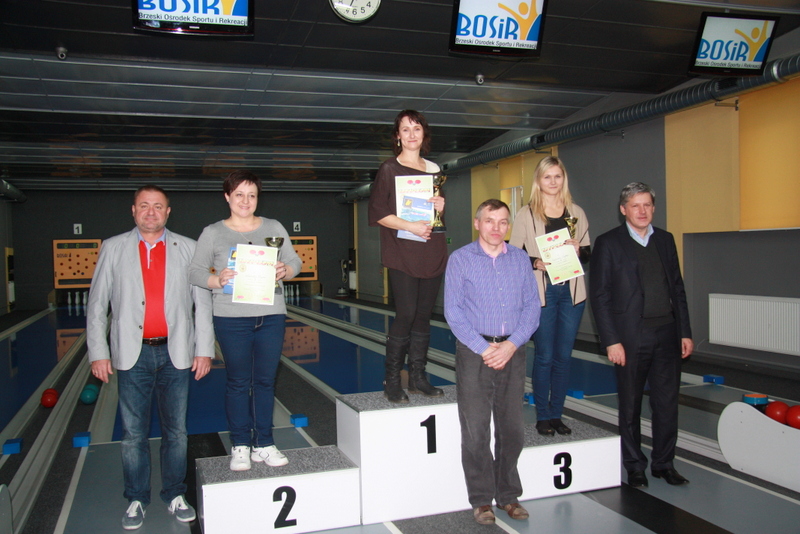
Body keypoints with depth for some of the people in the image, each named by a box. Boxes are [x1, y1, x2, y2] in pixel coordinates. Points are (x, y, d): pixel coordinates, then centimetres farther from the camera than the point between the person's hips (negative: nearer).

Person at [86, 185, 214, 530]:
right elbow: (97, 304, 4)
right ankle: (136, 500, 24)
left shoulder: (187, 249, 4)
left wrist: (204, 349, -3)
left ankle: (175, 495, 25)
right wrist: (98, 353, -3)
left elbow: (203, 302, 2)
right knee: (133, 434, 8)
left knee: (176, 431, 9)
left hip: (175, 354, 0)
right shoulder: (113, 248, 5)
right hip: (132, 355, 0)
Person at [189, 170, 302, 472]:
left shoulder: (274, 228, 10)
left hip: (271, 316, 2)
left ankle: (264, 444, 19)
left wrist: (285, 271, -13)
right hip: (232, 319, -2)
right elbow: (195, 272, 1)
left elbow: (295, 261, 9)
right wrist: (217, 280, -19)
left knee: (266, 381, 8)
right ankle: (240, 446, 17)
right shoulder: (213, 233, 4)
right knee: (238, 382, 5)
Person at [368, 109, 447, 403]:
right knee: (406, 314, -11)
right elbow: (378, 213, -6)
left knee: (424, 315, 6)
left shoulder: (433, 169, 16)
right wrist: (410, 226, -17)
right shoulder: (389, 169, 1)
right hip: (402, 254, -5)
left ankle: (417, 377, 16)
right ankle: (392, 381, 0)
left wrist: (441, 208, 2)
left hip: (432, 252, 5)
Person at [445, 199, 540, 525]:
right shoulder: (460, 259, 0)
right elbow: (453, 312, -5)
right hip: (474, 351, -3)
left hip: (512, 351, 3)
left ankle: (508, 495, 24)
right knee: (476, 430, 1)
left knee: (512, 428, 9)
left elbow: (532, 307, 4)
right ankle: (481, 499, 15)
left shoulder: (520, 259, 9)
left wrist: (511, 345, -10)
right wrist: (484, 349, -13)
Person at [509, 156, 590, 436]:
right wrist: (536, 263, -17)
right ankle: (542, 416, 14)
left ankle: (557, 414, 20)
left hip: (572, 291, 3)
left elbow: (588, 254, 16)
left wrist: (579, 250, -6)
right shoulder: (526, 214, 2)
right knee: (544, 356, 1)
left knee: (563, 356, 8)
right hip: (540, 292, -3)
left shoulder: (576, 212, 11)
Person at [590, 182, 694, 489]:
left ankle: (663, 463, 27)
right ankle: (635, 466, 24)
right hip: (631, 337, -4)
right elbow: (600, 296, -7)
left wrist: (685, 332, 8)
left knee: (667, 403, 10)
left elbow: (677, 288, 13)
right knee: (631, 407, 8)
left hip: (667, 334, 4)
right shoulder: (608, 244, -4)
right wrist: (611, 341, -13)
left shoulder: (665, 240, 11)